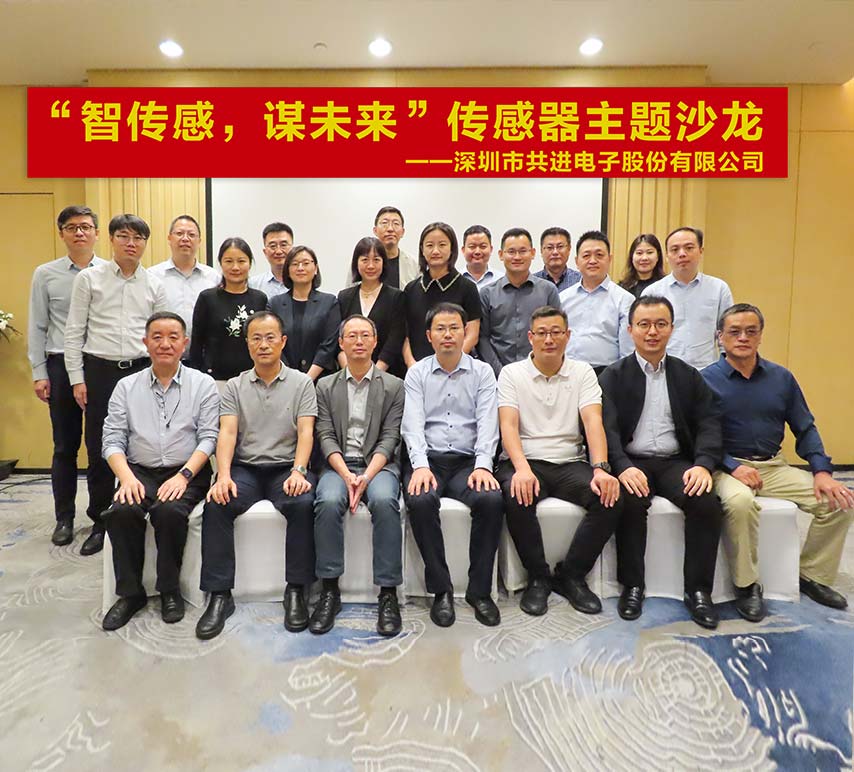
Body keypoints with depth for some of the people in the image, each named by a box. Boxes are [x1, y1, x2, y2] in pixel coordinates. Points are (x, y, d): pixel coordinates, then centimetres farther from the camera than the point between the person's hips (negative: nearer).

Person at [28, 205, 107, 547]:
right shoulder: (45, 274, 6)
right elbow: (37, 327, 7)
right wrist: (39, 373, 2)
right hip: (61, 365, 1)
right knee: (65, 446, 8)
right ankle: (64, 519, 21)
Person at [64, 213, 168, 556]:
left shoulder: (154, 284, 7)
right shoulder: (88, 278, 3)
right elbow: (74, 332, 3)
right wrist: (77, 378, -2)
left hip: (141, 371, 1)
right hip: (100, 371, -1)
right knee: (99, 449, 5)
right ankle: (100, 523, 20)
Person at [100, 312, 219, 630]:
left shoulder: (203, 384, 5)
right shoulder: (126, 386, 12)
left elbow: (209, 438, -3)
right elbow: (113, 440, 5)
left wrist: (183, 475, -16)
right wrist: (127, 477, -13)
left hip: (187, 474, -2)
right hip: (140, 472, 3)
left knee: (169, 511, -31)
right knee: (121, 512, -27)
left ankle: (169, 590, -7)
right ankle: (130, 593, -6)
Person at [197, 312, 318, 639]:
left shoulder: (301, 383, 7)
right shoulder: (235, 386, 11)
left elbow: (305, 432, -3)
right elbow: (227, 433, -1)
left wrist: (298, 471, -20)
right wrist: (223, 475, -19)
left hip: (286, 468, -1)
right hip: (245, 468, 2)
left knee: (304, 503, -32)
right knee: (216, 505, -27)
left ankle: (296, 591, -18)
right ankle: (219, 595, -17)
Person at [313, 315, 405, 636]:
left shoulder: (393, 386, 9)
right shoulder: (326, 386, 13)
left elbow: (389, 438, 0)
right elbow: (326, 437, 3)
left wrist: (367, 476, -16)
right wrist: (346, 475, -14)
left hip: (378, 464, -1)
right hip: (339, 465, 1)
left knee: (384, 501, -33)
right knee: (328, 502, -31)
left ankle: (388, 592, -23)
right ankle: (330, 590, -17)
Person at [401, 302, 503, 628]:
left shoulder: (482, 372, 9)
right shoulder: (417, 373, 9)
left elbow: (487, 422, -2)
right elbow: (413, 423, -3)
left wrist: (483, 465, -18)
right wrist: (420, 465, -19)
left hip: (468, 461, 1)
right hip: (428, 459, 0)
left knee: (491, 499, -30)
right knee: (420, 501, -32)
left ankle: (479, 590, -12)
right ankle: (441, 589, -15)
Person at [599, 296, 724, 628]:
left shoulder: (688, 376, 14)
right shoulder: (613, 376, 6)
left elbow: (709, 424, 5)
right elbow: (607, 428, -6)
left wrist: (703, 464, -15)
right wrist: (624, 467, -24)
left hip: (675, 462, 2)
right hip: (631, 462, -2)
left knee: (707, 502, -25)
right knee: (631, 502, -32)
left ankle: (698, 589, -8)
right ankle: (632, 585, -12)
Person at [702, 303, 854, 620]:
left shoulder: (782, 377, 8)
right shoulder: (706, 380, -5)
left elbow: (805, 428, 9)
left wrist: (822, 471, -4)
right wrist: (733, 467, -21)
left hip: (774, 466, 5)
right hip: (729, 466, -5)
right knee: (740, 501, -36)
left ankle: (812, 575, 12)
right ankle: (746, 585, -14)